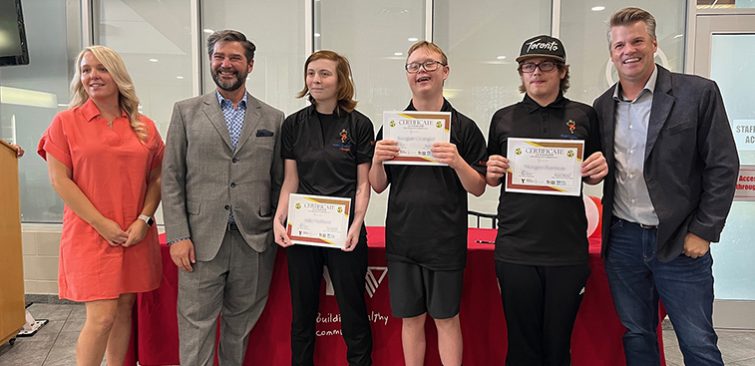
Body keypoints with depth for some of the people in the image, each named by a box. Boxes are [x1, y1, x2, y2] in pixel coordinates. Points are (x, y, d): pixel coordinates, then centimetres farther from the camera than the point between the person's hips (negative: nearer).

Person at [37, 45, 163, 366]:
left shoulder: (145, 127, 8)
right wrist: (101, 223, -11)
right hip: (90, 235, -3)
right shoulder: (65, 122, 1)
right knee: (102, 316, -6)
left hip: (136, 236, 3)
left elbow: (156, 178, 9)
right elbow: (59, 180, -4)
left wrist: (144, 219, -6)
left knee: (125, 309, 9)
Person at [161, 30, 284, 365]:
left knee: (240, 326, 13)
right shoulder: (186, 112, 6)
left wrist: (279, 231, 4)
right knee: (196, 326, 5)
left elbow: (279, 181, 9)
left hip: (255, 242, 1)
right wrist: (177, 236, -6)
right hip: (201, 240, -1)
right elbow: (171, 179, 2)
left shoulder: (273, 118, 8)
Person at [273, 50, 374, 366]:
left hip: (344, 230, -2)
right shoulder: (293, 124, 5)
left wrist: (356, 225, -13)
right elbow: (290, 181, 6)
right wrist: (279, 219, -7)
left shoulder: (359, 125, -1)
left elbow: (363, 184, 0)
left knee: (353, 310, 6)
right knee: (302, 312, 13)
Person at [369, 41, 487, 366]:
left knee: (446, 319, 10)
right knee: (410, 318, 14)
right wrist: (378, 159, -13)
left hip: (446, 241, -2)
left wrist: (457, 162, -20)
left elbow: (478, 189, -2)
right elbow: (378, 186, 7)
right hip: (402, 239, 2)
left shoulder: (464, 127, -1)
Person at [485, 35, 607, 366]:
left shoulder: (583, 116, 6)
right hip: (515, 250, 0)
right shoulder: (503, 119, 6)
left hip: (568, 249, 0)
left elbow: (592, 178, 14)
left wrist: (600, 170, -8)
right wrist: (493, 172, -9)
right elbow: (491, 180, 13)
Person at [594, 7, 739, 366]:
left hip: (680, 242, -3)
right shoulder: (603, 105, 6)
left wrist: (703, 232, -8)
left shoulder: (698, 93, -6)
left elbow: (722, 166, -6)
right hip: (622, 240, 4)